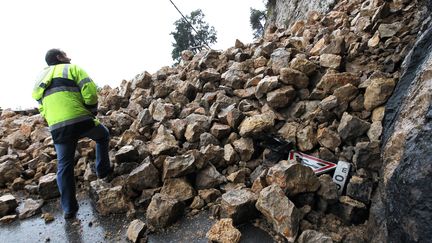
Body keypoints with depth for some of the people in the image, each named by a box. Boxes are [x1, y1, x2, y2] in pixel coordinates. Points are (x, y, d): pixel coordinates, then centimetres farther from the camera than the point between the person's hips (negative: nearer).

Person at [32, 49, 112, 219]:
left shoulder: (41, 78, 27)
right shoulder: (73, 68, 9)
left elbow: (42, 109, 24)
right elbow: (90, 91, -7)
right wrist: (92, 111, 9)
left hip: (56, 127, 5)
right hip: (80, 120, -5)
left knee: (64, 166, 12)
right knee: (103, 135, 26)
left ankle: (69, 208, 17)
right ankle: (103, 169, 31)